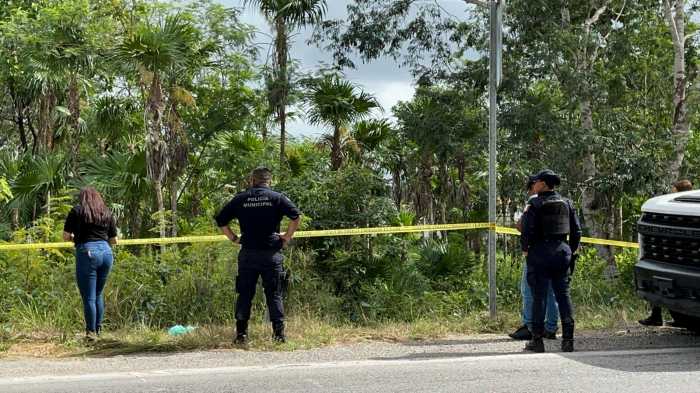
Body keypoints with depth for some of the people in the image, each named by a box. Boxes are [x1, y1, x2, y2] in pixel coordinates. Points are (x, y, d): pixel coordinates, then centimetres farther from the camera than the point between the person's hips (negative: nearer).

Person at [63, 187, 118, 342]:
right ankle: (98, 329, 22)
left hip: (87, 252, -4)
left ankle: (91, 332, 3)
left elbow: (66, 236, 1)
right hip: (106, 252, 5)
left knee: (88, 297, 1)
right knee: (98, 294, 18)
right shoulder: (107, 213, 13)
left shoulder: (77, 211, 3)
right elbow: (114, 240, 16)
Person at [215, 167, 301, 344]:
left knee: (244, 295, 7)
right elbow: (296, 216, -8)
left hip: (247, 253, 1)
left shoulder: (240, 199, 7)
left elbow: (220, 220, 7)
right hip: (271, 254, -1)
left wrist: (233, 238, 13)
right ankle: (279, 333, 1)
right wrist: (287, 236, 2)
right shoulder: (277, 197, 1)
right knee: (274, 295, 5)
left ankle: (241, 334, 6)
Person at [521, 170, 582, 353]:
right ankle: (568, 339, 4)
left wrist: (525, 249, 0)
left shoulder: (535, 205, -9)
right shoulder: (566, 204, 8)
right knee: (563, 294, 7)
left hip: (540, 253, -5)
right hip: (562, 251, 5)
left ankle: (537, 340, 2)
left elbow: (527, 231, -14)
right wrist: (571, 250, 18)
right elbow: (576, 230, 10)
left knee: (538, 296, 0)